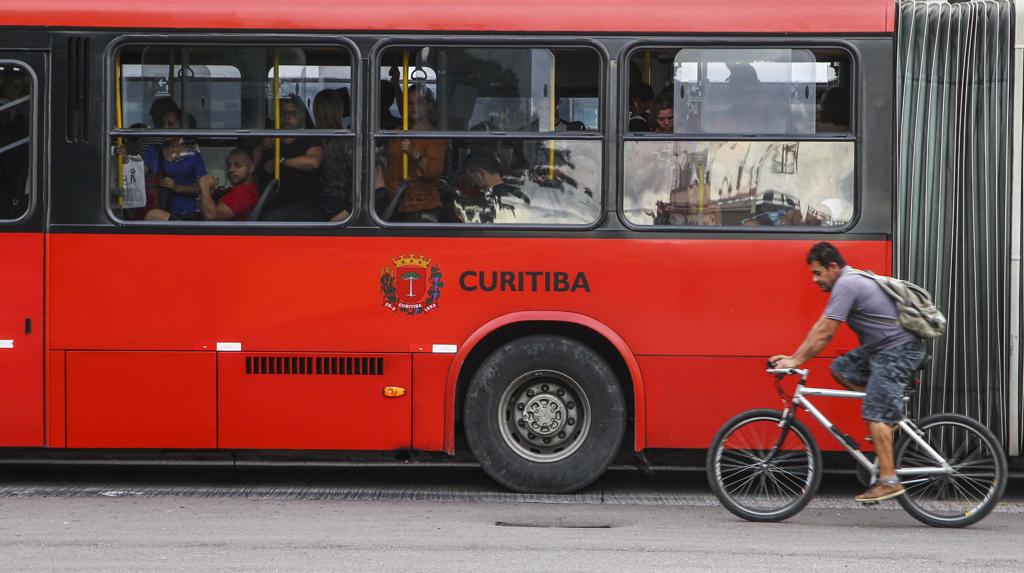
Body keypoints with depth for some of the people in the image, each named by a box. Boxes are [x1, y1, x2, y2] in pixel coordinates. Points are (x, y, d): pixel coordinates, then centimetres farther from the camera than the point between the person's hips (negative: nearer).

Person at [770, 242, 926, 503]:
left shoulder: (846, 285, -16)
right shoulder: (850, 281, 16)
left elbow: (825, 332, -18)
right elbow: (821, 327, 17)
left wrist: (796, 361, -12)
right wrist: (794, 357, 13)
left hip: (898, 350, -10)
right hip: (882, 347, 10)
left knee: (876, 414, -13)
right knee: (841, 368, 10)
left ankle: (888, 481, -15)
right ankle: (893, 410, 9)